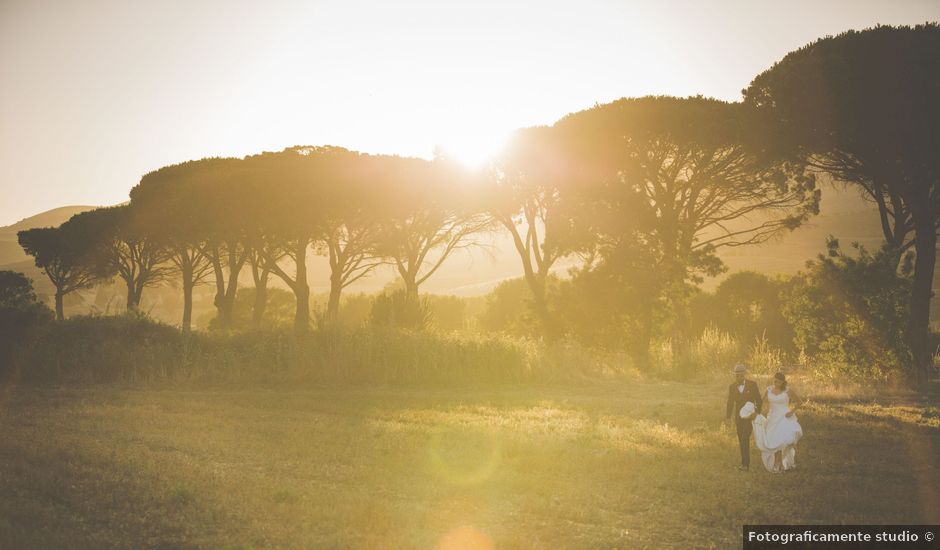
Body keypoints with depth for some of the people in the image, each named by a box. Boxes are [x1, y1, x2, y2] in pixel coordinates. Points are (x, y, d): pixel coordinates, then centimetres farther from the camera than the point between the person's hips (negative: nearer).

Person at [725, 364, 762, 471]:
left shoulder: (752, 384, -6)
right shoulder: (732, 387, 2)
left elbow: (758, 400, -3)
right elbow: (730, 403, 9)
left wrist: (756, 412, -15)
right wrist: (728, 416, 8)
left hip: (750, 415, -4)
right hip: (738, 417, 4)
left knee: (745, 439, -15)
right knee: (741, 441, 7)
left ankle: (745, 464, -15)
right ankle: (745, 463, 16)